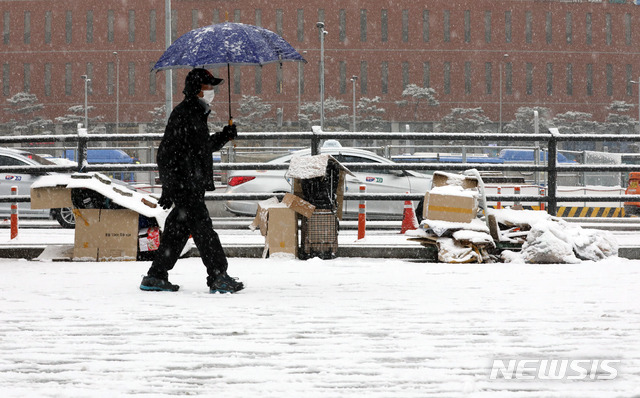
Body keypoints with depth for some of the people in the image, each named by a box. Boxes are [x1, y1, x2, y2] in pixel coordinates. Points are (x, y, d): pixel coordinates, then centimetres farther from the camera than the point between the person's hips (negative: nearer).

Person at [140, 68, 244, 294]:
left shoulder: (197, 115, 18)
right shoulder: (182, 115, -13)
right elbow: (167, 154, -17)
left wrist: (224, 136, 13)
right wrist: (169, 188, -20)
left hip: (193, 186, 10)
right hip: (184, 186, -10)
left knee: (179, 230, 11)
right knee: (203, 228, -10)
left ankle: (156, 277, 16)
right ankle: (218, 277, -11)